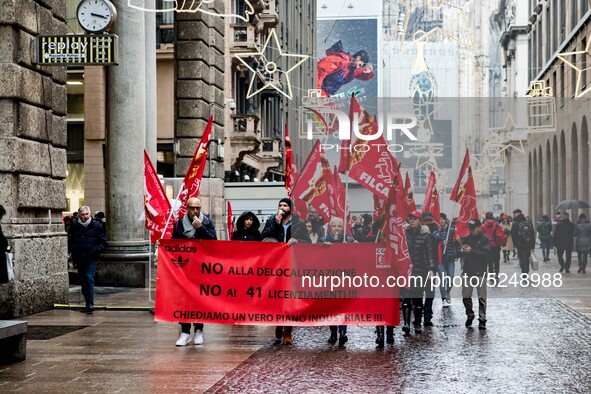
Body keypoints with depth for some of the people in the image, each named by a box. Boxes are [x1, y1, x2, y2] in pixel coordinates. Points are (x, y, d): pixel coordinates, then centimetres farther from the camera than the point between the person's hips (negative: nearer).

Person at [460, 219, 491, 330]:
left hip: (480, 272, -4)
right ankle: (470, 315, 27)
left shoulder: (485, 239, -4)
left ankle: (482, 319, 5)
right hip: (467, 271, 4)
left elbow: (486, 254, -16)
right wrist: (461, 251, -13)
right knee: (466, 296, 7)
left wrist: (471, 251, -23)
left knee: (482, 298, -2)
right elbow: (460, 254, 12)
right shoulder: (466, 238, 11)